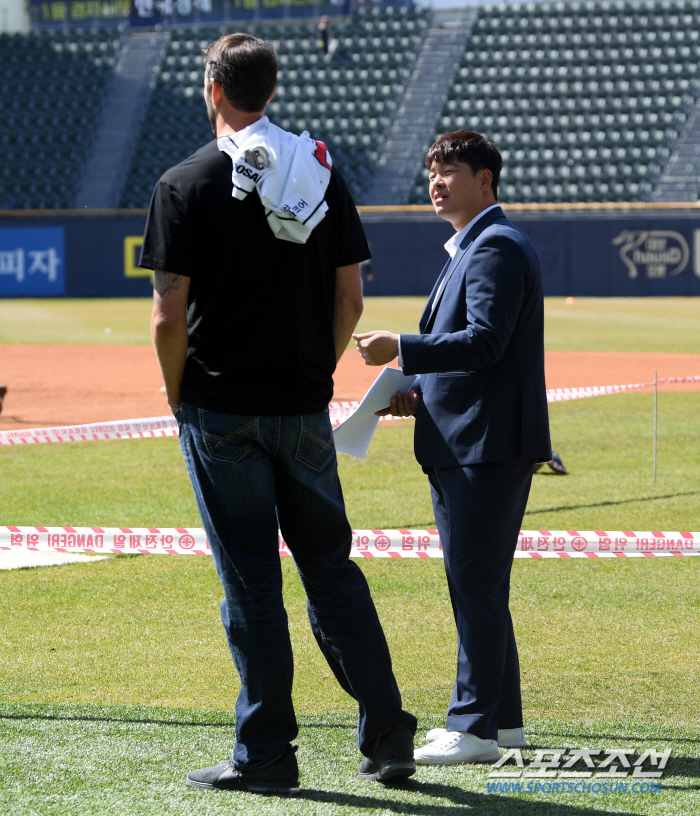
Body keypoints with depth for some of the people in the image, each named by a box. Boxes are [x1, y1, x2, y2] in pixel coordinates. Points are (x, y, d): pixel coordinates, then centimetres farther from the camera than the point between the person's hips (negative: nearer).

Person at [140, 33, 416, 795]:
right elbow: (350, 299, 5)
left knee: (250, 579, 0)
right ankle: (387, 732, 9)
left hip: (220, 410, -4)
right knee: (330, 565, 11)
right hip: (305, 409, 4)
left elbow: (169, 316, -11)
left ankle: (266, 753, 3)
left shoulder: (187, 183, -7)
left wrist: (176, 396, 3)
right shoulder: (322, 173, 6)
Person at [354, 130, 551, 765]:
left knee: (477, 586, -9)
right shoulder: (472, 247, 21)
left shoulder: (497, 247, -13)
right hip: (466, 444, 11)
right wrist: (421, 396, 12)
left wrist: (399, 349, -23)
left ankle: (474, 729, -6)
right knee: (478, 585, 15)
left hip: (489, 446, -11)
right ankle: (502, 718, 22)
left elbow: (485, 341, -23)